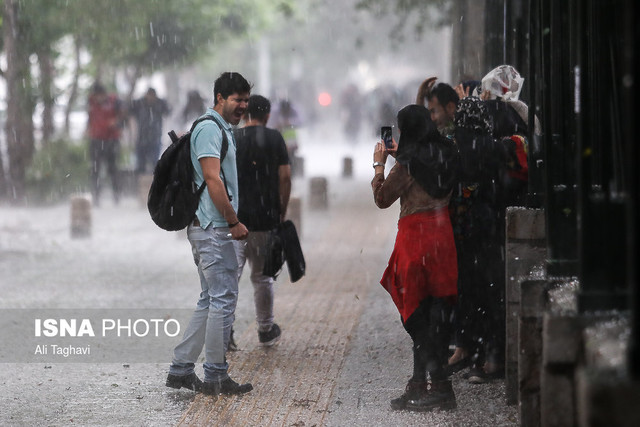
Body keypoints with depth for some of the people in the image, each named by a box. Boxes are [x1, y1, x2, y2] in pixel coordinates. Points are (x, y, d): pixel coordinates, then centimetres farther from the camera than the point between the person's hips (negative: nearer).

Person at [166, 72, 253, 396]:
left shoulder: (222, 129, 20)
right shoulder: (209, 129, -12)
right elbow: (212, 180, -20)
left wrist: (232, 223, 18)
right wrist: (235, 223, -18)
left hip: (211, 229, 11)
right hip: (213, 227, -11)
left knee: (211, 300, 13)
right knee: (223, 298, -7)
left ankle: (181, 369, 15)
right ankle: (215, 376, -2)